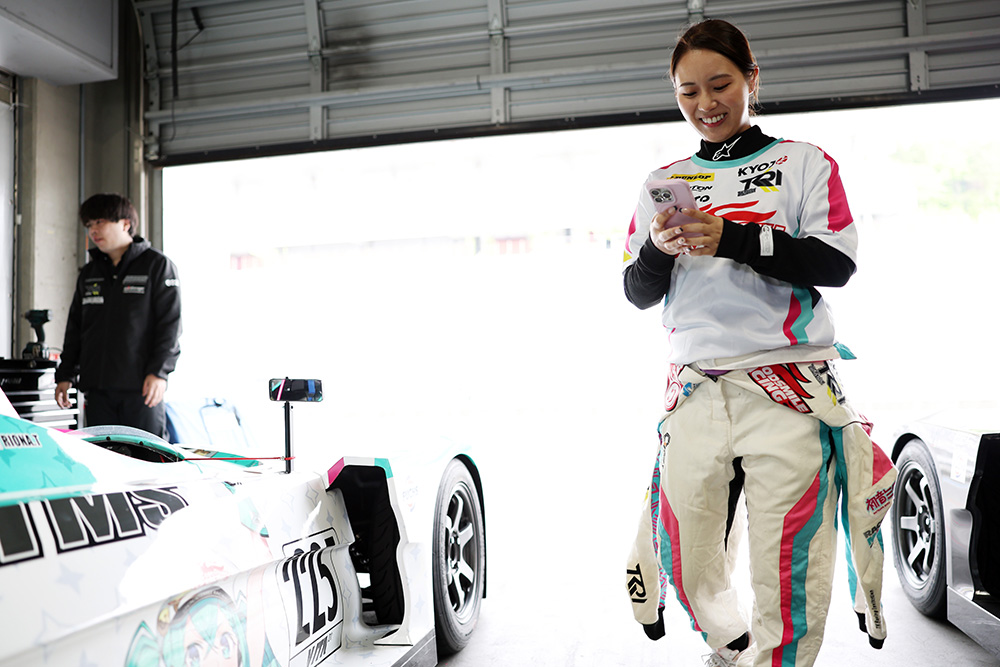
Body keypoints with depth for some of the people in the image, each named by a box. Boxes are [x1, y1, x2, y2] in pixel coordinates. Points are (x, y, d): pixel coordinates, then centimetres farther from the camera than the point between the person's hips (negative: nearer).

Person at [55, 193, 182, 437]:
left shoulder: (157, 265, 0)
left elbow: (170, 322, -7)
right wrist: (65, 375, 15)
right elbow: (75, 327, 22)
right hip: (97, 387, 6)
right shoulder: (89, 273, 18)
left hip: (141, 387, -5)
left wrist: (159, 371, -15)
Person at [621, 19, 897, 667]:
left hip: (791, 389, -2)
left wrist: (731, 238, -17)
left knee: (790, 574, -6)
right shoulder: (664, 182, 15)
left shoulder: (804, 163, 8)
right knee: (690, 566, 10)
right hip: (696, 389, 3)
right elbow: (637, 294, 12)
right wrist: (659, 249, -10)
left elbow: (837, 263, -6)